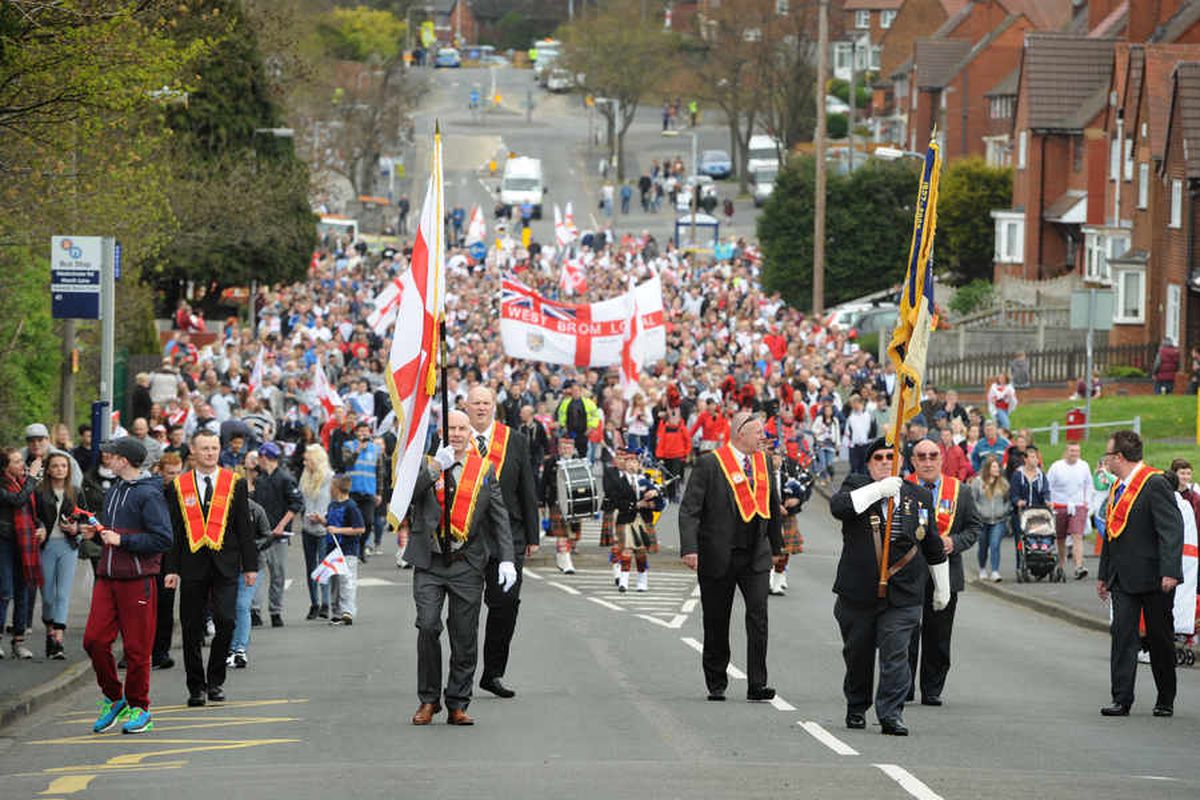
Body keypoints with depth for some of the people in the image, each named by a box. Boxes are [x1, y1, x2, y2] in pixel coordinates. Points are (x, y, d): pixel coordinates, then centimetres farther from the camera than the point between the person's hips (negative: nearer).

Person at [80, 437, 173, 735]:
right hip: (107, 577, 7)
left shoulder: (149, 495, -10)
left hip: (137, 579, -7)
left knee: (136, 647, -1)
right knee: (94, 640, 0)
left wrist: (121, 540, -16)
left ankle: (139, 709, 10)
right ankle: (113, 698, 17)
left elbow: (163, 539, -16)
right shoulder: (113, 492, 16)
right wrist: (96, 533, 6)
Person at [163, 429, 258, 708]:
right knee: (192, 629, 3)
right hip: (193, 565, 1)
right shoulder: (179, 486, 7)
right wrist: (172, 569, 1)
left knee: (225, 621, -12)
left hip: (225, 565, -1)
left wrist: (249, 566, 3)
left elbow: (244, 527, 7)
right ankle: (196, 687, 12)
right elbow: (173, 530, 7)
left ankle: (216, 680, 5)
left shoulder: (234, 483, 6)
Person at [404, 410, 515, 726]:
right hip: (429, 563, -1)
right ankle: (428, 700, 1)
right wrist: (434, 468, -18)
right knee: (428, 626, -12)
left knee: (465, 637, 2)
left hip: (467, 564, 1)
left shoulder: (484, 470, 9)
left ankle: (458, 705, 10)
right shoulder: (424, 464, 7)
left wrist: (507, 559, -1)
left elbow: (499, 518, 8)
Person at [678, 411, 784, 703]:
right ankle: (716, 684, 19)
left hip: (756, 556, 3)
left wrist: (775, 547, 23)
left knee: (758, 614, -12)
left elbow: (773, 506, 20)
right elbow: (689, 509, -11)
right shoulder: (710, 464, -7)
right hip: (717, 556, -3)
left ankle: (757, 684, -12)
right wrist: (689, 548, -22)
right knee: (716, 623, 6)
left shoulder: (763, 462, 9)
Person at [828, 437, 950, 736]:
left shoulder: (919, 496, 11)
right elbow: (838, 507, -20)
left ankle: (891, 715, -11)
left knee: (895, 655, -10)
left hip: (902, 595, 0)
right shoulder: (857, 486, 4)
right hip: (858, 591, 0)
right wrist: (879, 489, -25)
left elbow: (933, 548, 20)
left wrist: (942, 588, 24)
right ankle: (856, 708, 29)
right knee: (857, 654, 11)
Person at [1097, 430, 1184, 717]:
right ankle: (1121, 700, -4)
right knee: (1122, 634, -3)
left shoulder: (1155, 484, -13)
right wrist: (1104, 575, 21)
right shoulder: (1118, 488, 13)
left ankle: (1165, 701, 16)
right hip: (1123, 577, 7)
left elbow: (1172, 529, -17)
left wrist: (1169, 572, -23)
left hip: (1152, 576, -7)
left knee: (1160, 639, 5)